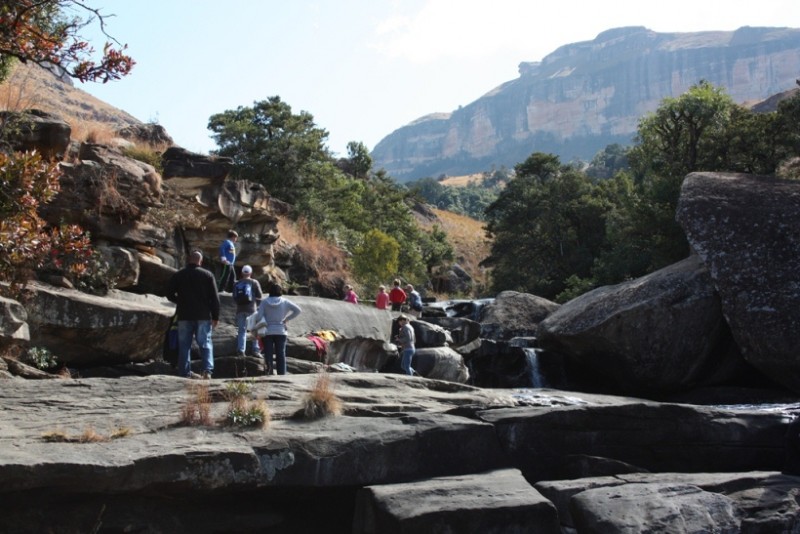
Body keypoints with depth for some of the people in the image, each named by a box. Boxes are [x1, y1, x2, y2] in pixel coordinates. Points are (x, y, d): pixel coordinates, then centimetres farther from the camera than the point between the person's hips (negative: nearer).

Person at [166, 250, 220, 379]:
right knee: (205, 344, 4)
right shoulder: (208, 275, 0)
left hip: (184, 315, 1)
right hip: (203, 316, -1)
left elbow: (169, 294, 4)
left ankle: (185, 374, 3)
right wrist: (216, 317, 3)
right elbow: (215, 298, -1)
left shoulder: (178, 275, 2)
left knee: (184, 345, 6)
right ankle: (208, 370, -12)